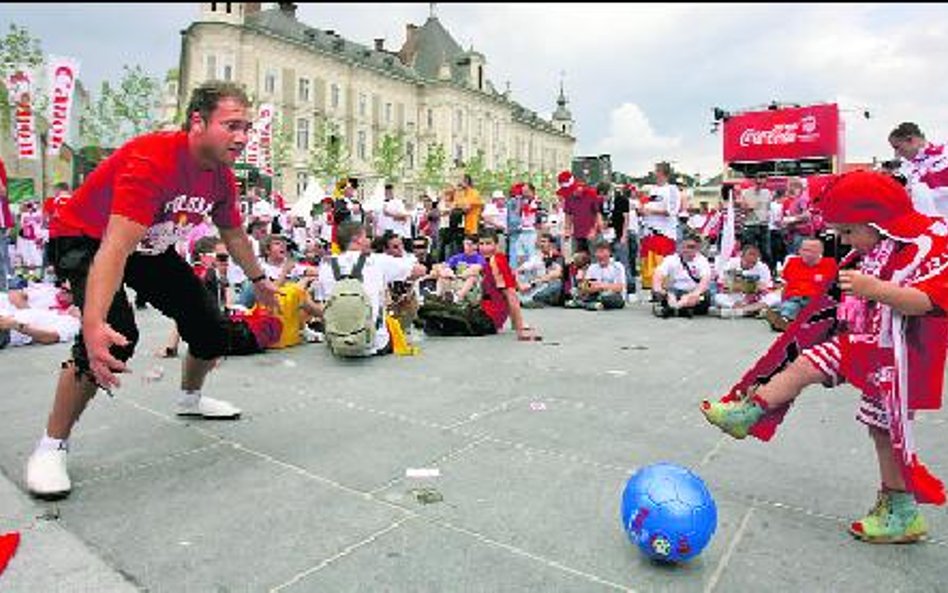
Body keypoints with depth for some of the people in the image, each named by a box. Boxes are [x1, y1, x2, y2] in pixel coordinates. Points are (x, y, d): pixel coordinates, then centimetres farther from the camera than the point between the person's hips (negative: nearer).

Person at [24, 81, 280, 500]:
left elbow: (234, 235, 9)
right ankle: (51, 447, -8)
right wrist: (93, 325, -52)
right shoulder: (152, 160, -35)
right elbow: (115, 248, -43)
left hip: (152, 248, 7)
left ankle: (190, 399, 36)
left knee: (211, 330, 3)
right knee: (116, 337, -30)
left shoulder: (221, 176, -10)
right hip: (84, 241, -7)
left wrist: (259, 280, 20)